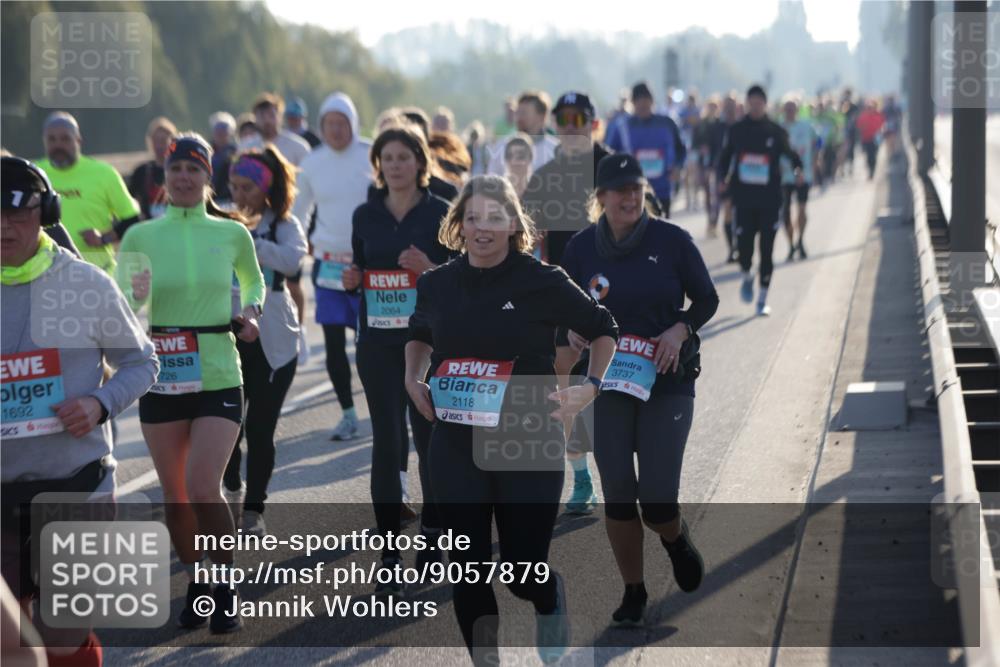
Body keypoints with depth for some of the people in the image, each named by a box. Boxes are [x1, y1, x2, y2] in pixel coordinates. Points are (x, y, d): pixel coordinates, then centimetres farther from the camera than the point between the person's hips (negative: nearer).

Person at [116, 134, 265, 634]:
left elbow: (254, 281, 21)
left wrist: (251, 312, 1)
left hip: (218, 379, -1)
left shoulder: (232, 233, 1)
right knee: (174, 495, 8)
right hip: (161, 380, 1)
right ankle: (196, 587, 29)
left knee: (203, 489, -15)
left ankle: (225, 587, 5)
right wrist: (136, 297, -24)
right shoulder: (141, 236, -1)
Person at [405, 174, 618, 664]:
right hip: (455, 447, 3)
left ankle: (550, 602, 39)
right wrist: (413, 381, 8)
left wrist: (590, 388, -7)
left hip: (529, 445, -3)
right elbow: (420, 334, 24)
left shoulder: (542, 282, -9)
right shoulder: (438, 284, 2)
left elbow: (602, 328, 5)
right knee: (467, 569, 2)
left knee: (524, 569, 1)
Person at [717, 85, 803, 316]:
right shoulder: (736, 131, 5)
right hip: (743, 199, 1)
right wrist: (724, 178, -3)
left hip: (770, 199, -1)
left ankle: (763, 298, 8)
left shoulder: (776, 131, 3)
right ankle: (747, 277, 31)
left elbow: (791, 154, 9)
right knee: (744, 245, -3)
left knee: (767, 249, -2)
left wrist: (798, 169, -11)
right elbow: (725, 157, 14)